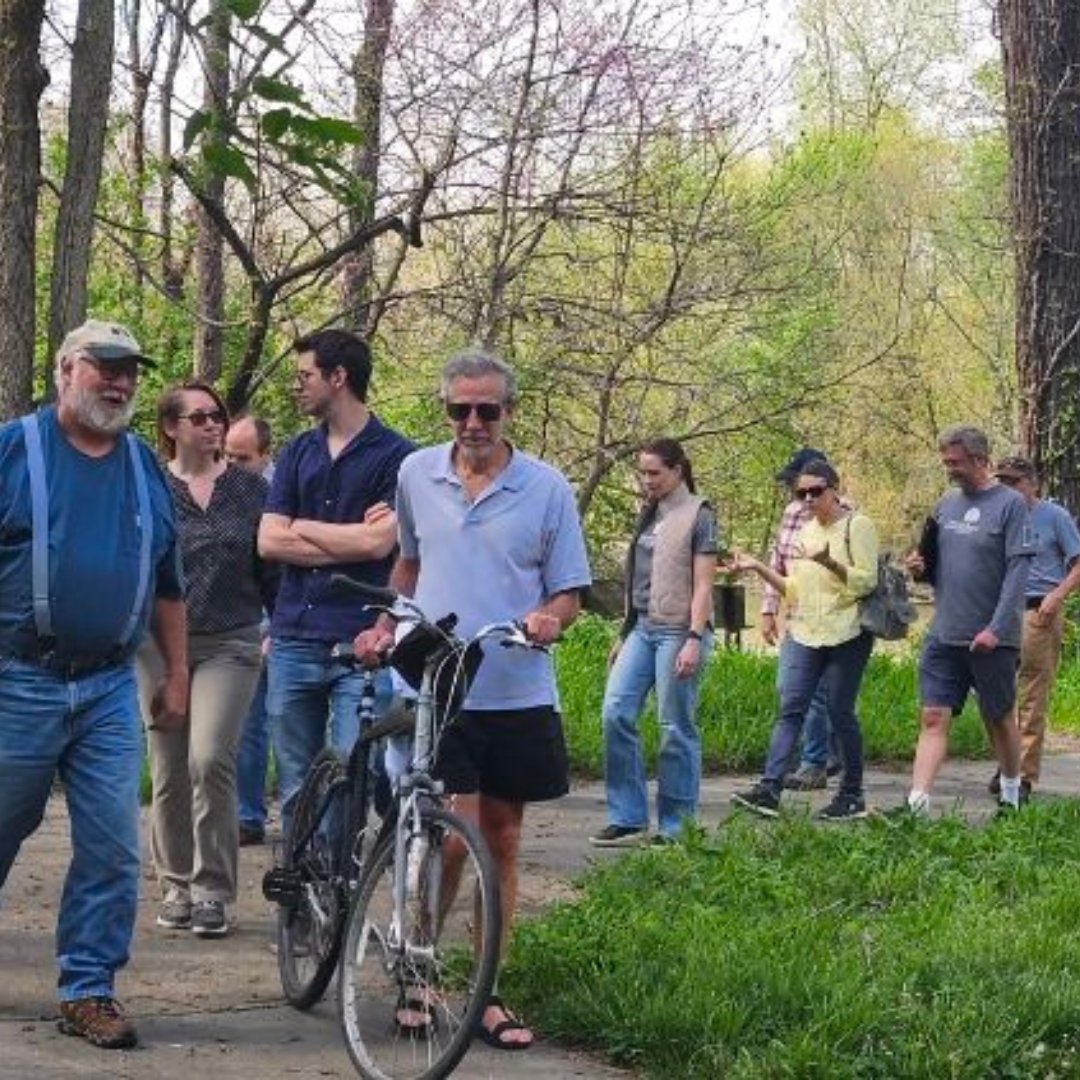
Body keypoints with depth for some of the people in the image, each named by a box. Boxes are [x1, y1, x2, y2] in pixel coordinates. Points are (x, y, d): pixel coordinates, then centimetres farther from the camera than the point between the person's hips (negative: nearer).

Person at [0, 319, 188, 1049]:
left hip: (110, 689, 4)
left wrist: (177, 676, 15)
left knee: (113, 849, -2)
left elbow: (168, 585, 19)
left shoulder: (146, 468, 12)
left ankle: (90, 989, 7)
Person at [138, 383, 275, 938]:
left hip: (230, 643, -1)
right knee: (169, 772, 6)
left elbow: (271, 565, 10)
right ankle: (176, 885, 19)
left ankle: (212, 889, -7)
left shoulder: (249, 488, 6)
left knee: (210, 759, -15)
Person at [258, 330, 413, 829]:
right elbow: (268, 542, 4)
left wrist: (302, 528, -1)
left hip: (361, 642, -5)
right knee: (297, 791, 9)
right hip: (294, 637, 5)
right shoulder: (297, 453, 14)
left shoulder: (394, 456, -1)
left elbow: (379, 541, -13)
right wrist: (349, 538, -5)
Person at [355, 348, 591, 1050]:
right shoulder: (416, 474, 5)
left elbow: (571, 592, 3)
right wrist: (388, 625, 9)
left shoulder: (547, 489, 0)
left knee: (502, 842, 8)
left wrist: (549, 617, -18)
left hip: (517, 695, 1)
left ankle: (486, 994, 18)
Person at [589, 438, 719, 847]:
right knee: (615, 713, -4)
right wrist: (624, 636, 19)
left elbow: (703, 585, -9)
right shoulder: (649, 515, 16)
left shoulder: (698, 516, -4)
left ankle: (675, 826, 5)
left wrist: (694, 640, -18)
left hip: (678, 630, -7)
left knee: (676, 729, -3)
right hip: (642, 628, 7)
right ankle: (628, 818, 2)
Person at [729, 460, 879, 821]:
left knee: (840, 712, -2)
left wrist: (829, 562, -26)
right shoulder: (806, 530, 17)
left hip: (846, 634, -6)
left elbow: (867, 581, -12)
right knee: (790, 708, -5)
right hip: (806, 633, 6)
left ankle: (852, 795, 10)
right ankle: (770, 788, -13)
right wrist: (759, 568, 8)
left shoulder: (857, 526, -4)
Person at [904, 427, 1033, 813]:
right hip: (944, 636, 5)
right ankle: (917, 803, -11)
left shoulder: (1010, 504, -7)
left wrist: (996, 629, -20)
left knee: (999, 719, 10)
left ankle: (1011, 795, 28)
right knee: (933, 718, -4)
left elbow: (1017, 571, -13)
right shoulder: (946, 505, 11)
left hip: (991, 639, -5)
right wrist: (921, 568, -3)